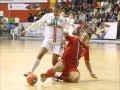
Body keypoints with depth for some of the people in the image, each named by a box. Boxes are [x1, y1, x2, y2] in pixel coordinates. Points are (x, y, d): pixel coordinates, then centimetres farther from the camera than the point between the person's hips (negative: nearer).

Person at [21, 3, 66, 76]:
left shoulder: (62, 20, 3)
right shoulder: (47, 16, 1)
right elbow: (37, 23, 8)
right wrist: (27, 30, 9)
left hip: (58, 42, 0)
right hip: (48, 40, 0)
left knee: (54, 62, -6)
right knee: (40, 55, -19)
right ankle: (30, 72, -18)